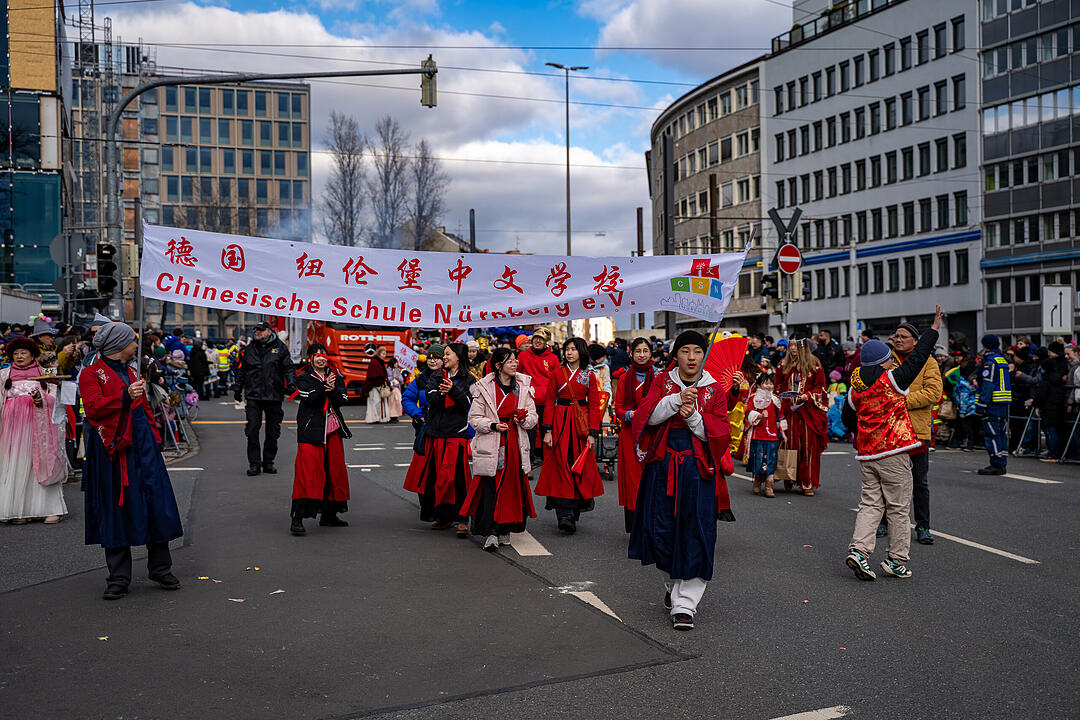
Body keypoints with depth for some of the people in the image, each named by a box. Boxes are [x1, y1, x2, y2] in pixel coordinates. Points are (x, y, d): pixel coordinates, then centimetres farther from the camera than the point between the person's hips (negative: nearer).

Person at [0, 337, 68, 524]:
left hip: (39, 423, -1)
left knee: (43, 462, -5)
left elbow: (54, 397, 7)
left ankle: (51, 508, -4)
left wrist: (42, 398, -12)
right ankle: (19, 510, 2)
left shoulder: (44, 374, 12)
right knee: (16, 464, -2)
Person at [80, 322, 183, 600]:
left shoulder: (131, 373, 20)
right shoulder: (92, 374, -1)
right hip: (114, 447, -6)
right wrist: (125, 397, -26)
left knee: (156, 503, 3)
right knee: (117, 509, -1)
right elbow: (92, 408, -15)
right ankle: (118, 578, 9)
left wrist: (154, 438, 16)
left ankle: (161, 569, 15)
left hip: (143, 442, 6)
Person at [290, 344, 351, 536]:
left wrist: (333, 390, -19)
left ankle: (328, 514, 21)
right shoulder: (303, 378, 3)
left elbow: (343, 400, -1)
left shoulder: (335, 377, 13)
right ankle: (297, 518, -13)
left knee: (334, 471, 9)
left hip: (332, 430, 5)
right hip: (310, 430, -5)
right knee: (307, 472, -13)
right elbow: (311, 399, -13)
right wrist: (324, 387, -24)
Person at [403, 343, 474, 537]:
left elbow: (466, 403, -7)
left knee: (456, 477, -10)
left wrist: (452, 390, -22)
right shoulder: (436, 377, 15)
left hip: (456, 434, -4)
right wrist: (441, 392, -22)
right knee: (435, 475, 4)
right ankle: (443, 517, 16)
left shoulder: (468, 380, 6)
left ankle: (461, 520, -8)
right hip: (436, 432, 4)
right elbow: (431, 398, -1)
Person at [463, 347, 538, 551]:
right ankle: (490, 533, -8)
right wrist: (493, 425, -15)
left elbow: (533, 416, 13)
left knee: (513, 487, 5)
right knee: (490, 488, -9)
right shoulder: (484, 387, -1)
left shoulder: (523, 386, 9)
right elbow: (474, 418, 0)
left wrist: (523, 420, -9)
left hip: (516, 445, 4)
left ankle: (505, 530, 19)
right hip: (491, 445, -3)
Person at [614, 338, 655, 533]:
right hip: (630, 434, 1)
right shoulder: (625, 378, 9)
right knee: (632, 473, -2)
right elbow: (618, 407, 9)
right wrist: (630, 415, -11)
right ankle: (634, 525, 5)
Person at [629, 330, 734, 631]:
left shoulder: (714, 390, 4)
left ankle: (685, 603, 1)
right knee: (660, 529, 4)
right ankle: (672, 583, 32)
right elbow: (646, 416, -9)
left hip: (698, 469, -1)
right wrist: (677, 400, -22)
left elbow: (720, 432, -2)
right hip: (663, 466, 1)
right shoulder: (662, 382, 6)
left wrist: (693, 416, -17)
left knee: (694, 534, -5)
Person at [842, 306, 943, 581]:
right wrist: (934, 329, 5)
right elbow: (917, 357, -3)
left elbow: (848, 418, 18)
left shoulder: (855, 388, 6)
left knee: (870, 503, 9)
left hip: (866, 454, 5)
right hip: (894, 451, -5)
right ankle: (897, 560, 10)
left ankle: (859, 549, -6)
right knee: (898, 507, 4)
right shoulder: (892, 380, -9)